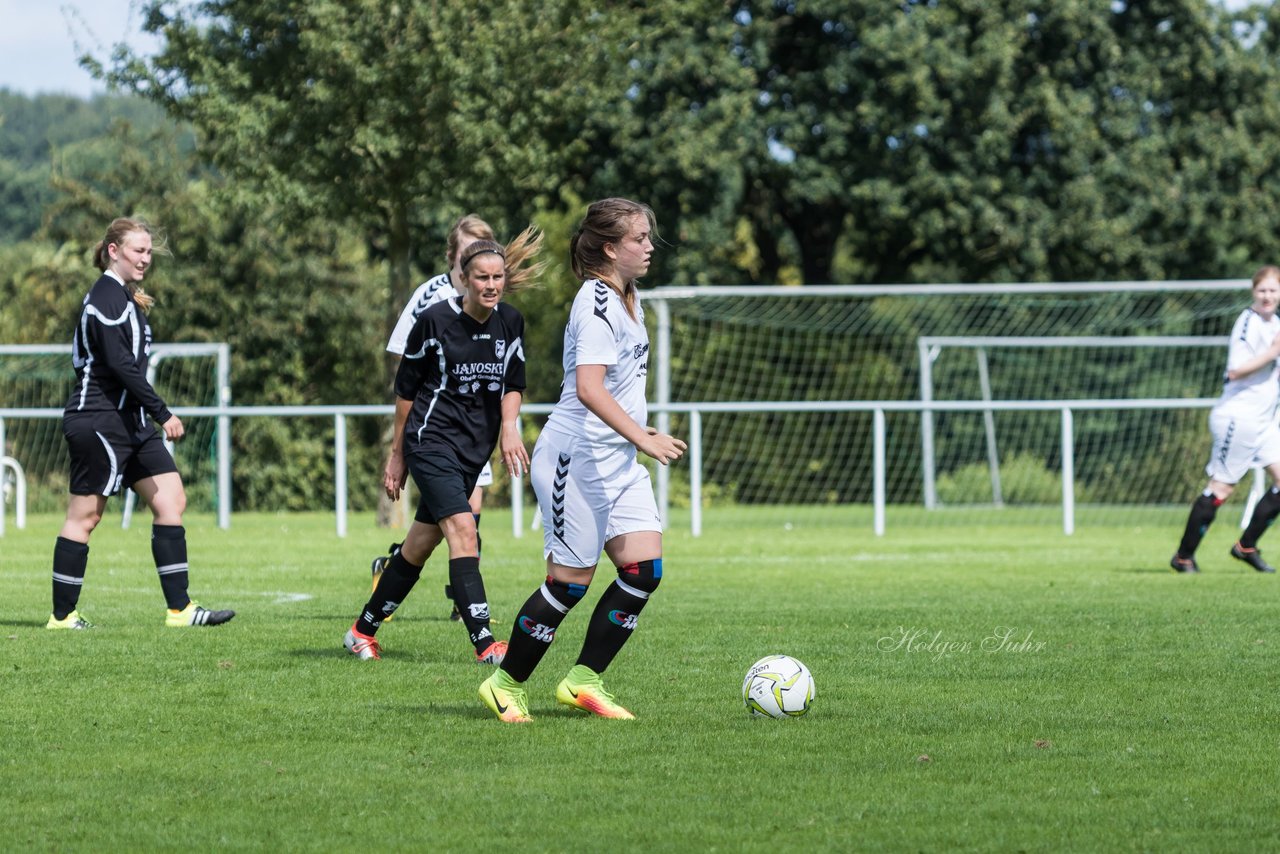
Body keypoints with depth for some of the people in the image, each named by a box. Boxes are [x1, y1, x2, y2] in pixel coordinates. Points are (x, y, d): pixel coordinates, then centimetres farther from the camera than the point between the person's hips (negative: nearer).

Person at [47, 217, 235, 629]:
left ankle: (179, 608, 0)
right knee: (85, 515, -4)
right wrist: (162, 413, -23)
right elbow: (119, 364, -22)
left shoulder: (123, 297, 18)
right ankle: (62, 615, 3)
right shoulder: (107, 297, -14)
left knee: (171, 498, 2)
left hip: (128, 421, 10)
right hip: (99, 420, -10)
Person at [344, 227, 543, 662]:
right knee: (463, 528, -21)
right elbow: (406, 387, -1)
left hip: (475, 446, 6)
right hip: (432, 440, -6)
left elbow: (513, 384, 11)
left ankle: (363, 630, 27)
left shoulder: (510, 323, 2)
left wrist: (509, 426, -10)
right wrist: (397, 454, 3)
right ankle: (485, 645, -28)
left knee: (421, 543, 12)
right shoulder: (434, 320, -11)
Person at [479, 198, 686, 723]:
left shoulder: (627, 299, 13)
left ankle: (583, 681, 5)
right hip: (577, 457, -9)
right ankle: (506, 684, 10)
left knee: (644, 570, -1)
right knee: (571, 581, -4)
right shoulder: (597, 304, -18)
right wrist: (645, 439, -31)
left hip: (618, 460, 9)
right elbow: (589, 389, -28)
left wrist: (641, 435, 28)